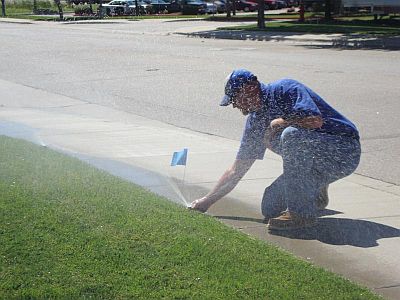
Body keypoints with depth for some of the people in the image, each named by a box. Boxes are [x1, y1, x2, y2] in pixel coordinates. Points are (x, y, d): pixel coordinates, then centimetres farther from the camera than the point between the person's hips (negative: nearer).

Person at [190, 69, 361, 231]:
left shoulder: (286, 90, -17)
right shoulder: (256, 120, 7)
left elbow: (315, 120, -35)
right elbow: (237, 170, 12)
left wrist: (277, 123, -19)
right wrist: (207, 201, 10)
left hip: (344, 151, -8)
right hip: (318, 163, 8)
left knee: (291, 134, -33)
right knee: (270, 209, -5)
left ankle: (302, 213, -26)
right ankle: (315, 195, 20)